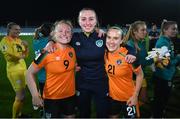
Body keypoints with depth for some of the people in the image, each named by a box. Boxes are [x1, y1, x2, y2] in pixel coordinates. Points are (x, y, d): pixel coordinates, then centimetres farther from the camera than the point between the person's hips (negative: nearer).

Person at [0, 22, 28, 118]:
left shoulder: (19, 40, 10)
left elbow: (25, 55, 12)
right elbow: (9, 56, -21)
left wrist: (26, 47, -6)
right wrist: (21, 56, -6)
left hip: (23, 69, 8)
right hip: (14, 71, -8)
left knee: (21, 94, 18)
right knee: (20, 95, -7)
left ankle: (19, 114, 34)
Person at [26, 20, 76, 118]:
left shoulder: (73, 50, -4)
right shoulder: (47, 52, -17)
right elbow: (30, 73, -14)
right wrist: (35, 95, -19)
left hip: (70, 96, 4)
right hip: (51, 98, -4)